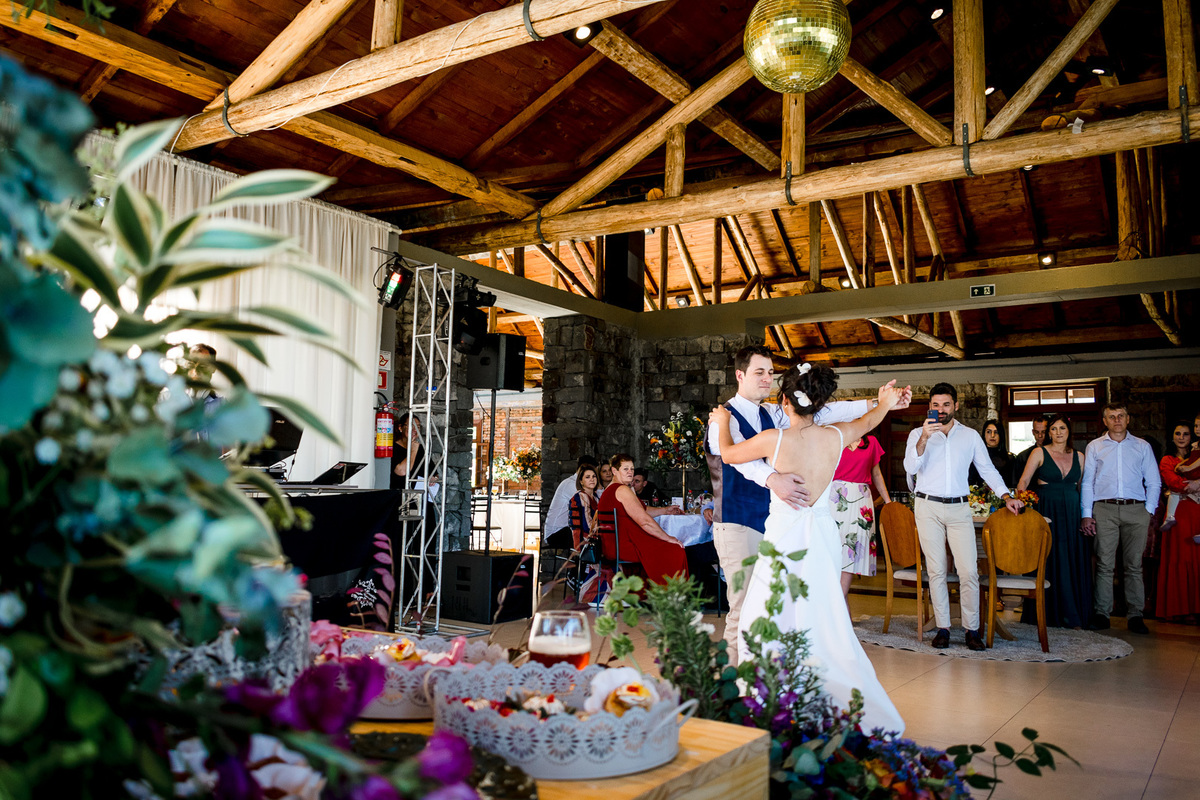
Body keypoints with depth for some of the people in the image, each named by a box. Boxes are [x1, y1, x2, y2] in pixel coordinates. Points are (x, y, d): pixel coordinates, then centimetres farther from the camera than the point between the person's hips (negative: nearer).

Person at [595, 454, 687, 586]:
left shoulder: (609, 490, 21)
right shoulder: (622, 490, -13)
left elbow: (640, 511, 29)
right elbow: (644, 521, -18)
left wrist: (665, 510, 26)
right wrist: (668, 538, -11)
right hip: (623, 547, -11)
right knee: (676, 552, -14)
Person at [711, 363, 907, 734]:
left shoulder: (774, 439, -15)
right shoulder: (835, 437, -3)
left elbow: (728, 453, 3)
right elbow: (866, 422, 20)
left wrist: (722, 422, 23)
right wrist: (885, 403, 42)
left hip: (784, 538, -5)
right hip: (823, 539, 5)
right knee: (824, 624, 15)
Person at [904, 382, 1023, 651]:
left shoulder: (970, 436, 11)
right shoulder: (917, 434, 5)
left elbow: (987, 469, 15)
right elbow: (910, 467, -9)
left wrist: (1006, 496, 3)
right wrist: (924, 438, -21)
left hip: (960, 508, 1)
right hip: (928, 508, -1)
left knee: (969, 571, -5)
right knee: (936, 570, 2)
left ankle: (972, 629, 4)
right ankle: (943, 627, 8)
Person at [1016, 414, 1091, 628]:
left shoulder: (1078, 456, 11)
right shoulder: (1040, 453, 1)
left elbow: (1081, 487, 14)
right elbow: (1024, 481, -4)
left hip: (1072, 513, 4)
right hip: (1047, 511, -3)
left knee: (1073, 561, 5)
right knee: (1048, 561, -2)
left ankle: (1072, 614, 14)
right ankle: (1048, 613, 6)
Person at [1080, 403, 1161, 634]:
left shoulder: (1142, 447, 13)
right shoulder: (1094, 447, 12)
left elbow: (1154, 482, 12)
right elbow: (1086, 482, 9)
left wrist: (1148, 511, 0)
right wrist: (1086, 514, 2)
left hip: (1136, 510, 1)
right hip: (1104, 509, 0)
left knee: (1134, 565, 3)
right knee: (1104, 564, -3)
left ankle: (1135, 615, 8)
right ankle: (1101, 613, 1)